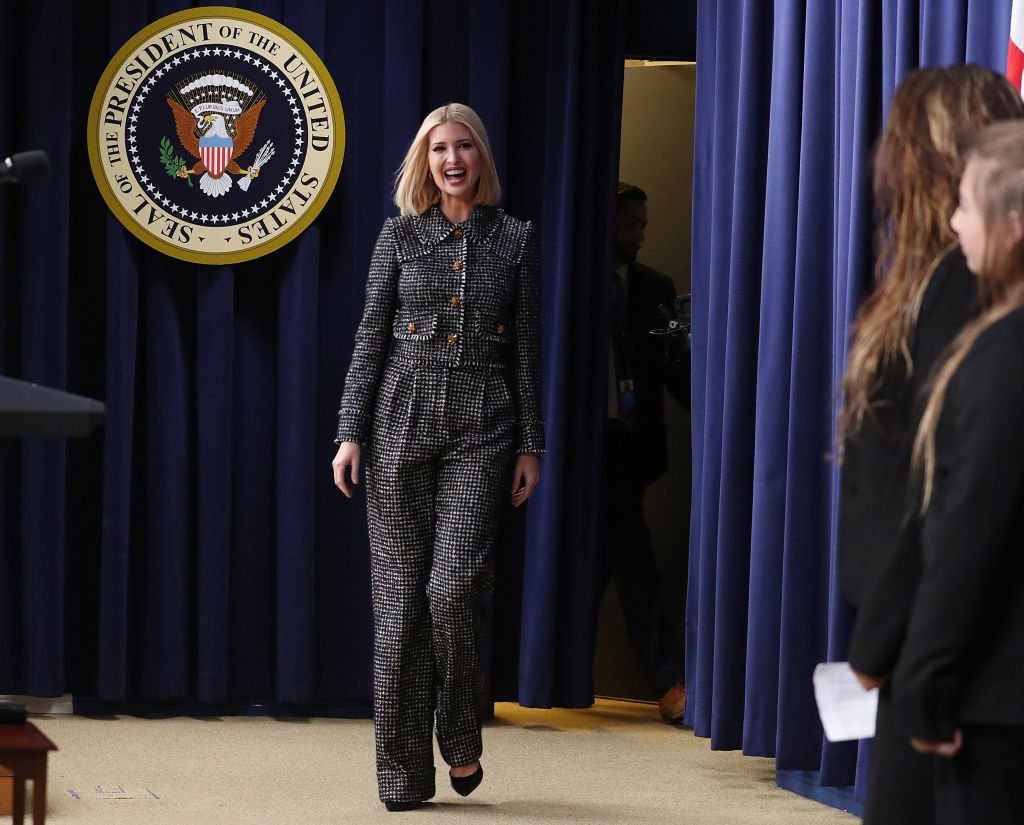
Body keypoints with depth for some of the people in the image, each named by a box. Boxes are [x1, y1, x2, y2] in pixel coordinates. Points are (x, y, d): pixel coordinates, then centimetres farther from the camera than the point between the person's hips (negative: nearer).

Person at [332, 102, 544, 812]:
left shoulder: (515, 239, 7)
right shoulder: (401, 235, 6)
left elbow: (528, 349, 8)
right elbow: (370, 338, 5)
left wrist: (532, 444, 3)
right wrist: (351, 433, -2)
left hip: (481, 432, -1)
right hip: (403, 425, 1)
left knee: (454, 585, -16)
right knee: (400, 595, 0)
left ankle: (461, 738, 6)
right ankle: (404, 772, 5)